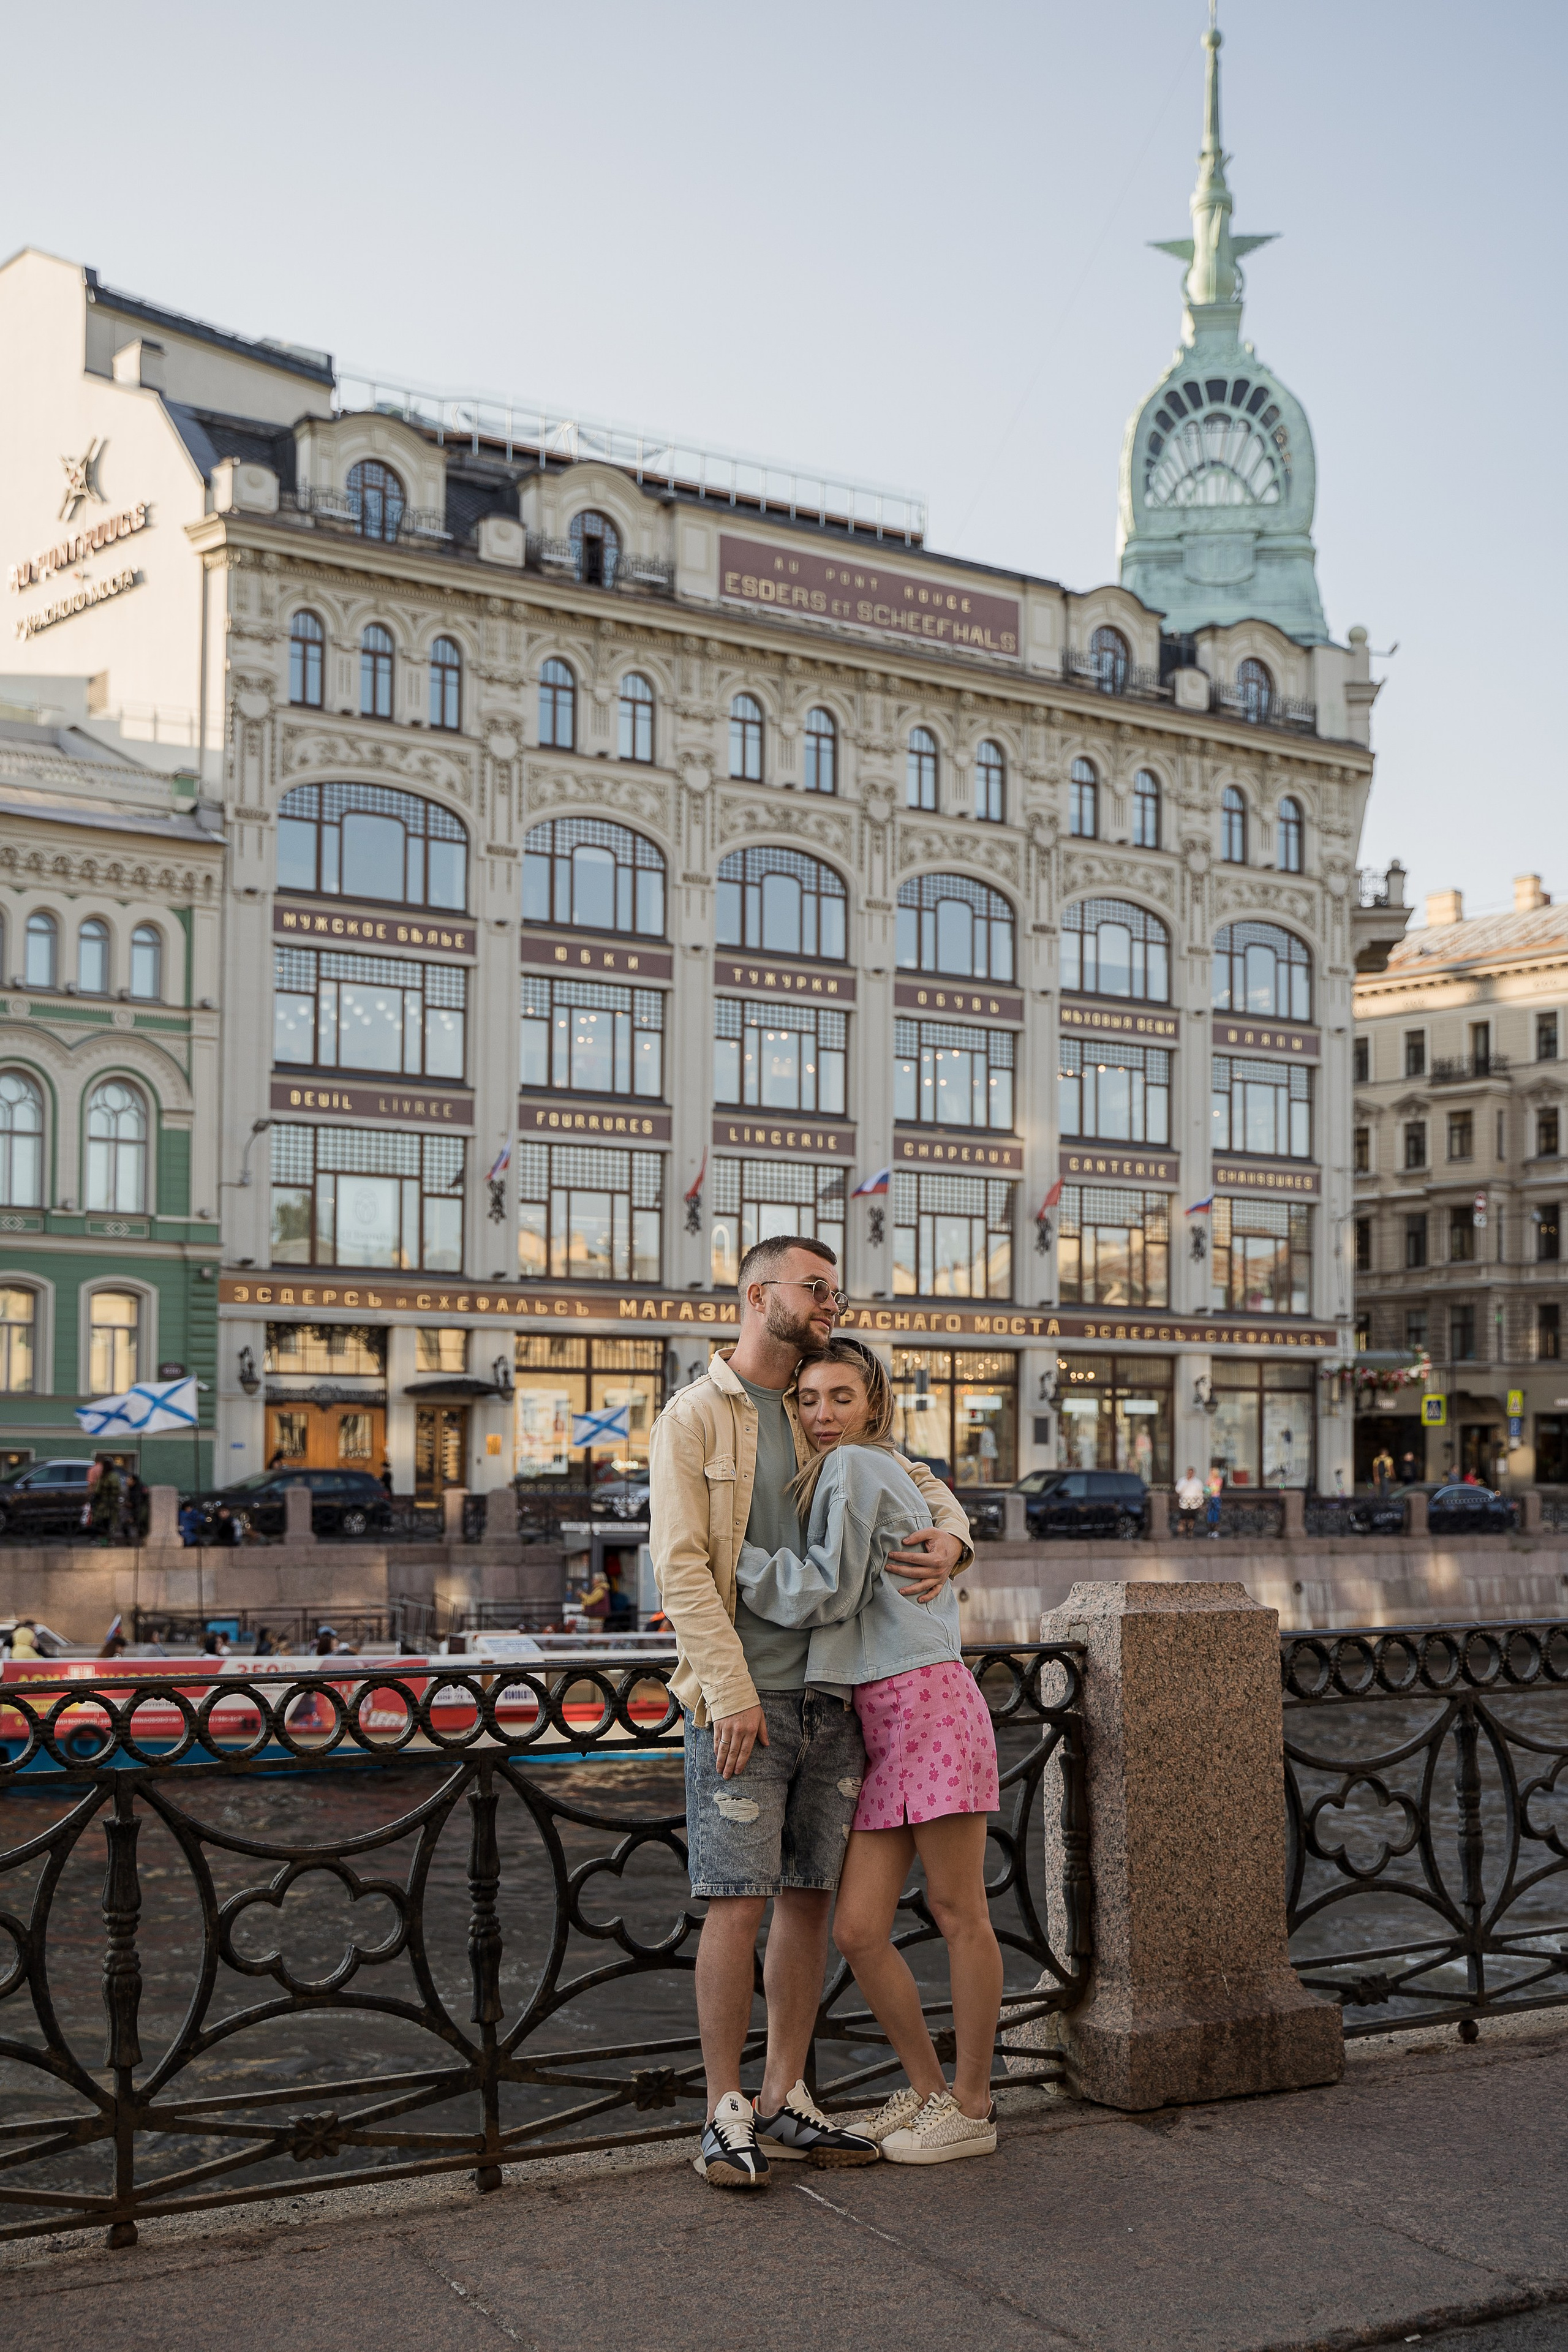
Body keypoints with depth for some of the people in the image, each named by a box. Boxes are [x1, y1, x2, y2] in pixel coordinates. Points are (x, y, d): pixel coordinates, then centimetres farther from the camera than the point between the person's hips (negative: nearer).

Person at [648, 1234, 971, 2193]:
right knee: (739, 1900, -6)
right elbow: (680, 1564, -10)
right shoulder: (694, 1417, -3)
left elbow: (923, 1485, 22)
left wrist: (949, 1543, -3)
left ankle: (789, 2098, 19)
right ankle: (728, 2113, 5)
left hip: (831, 1695, 6)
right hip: (741, 1701, -6)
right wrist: (732, 1692, -17)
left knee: (809, 1896, 8)